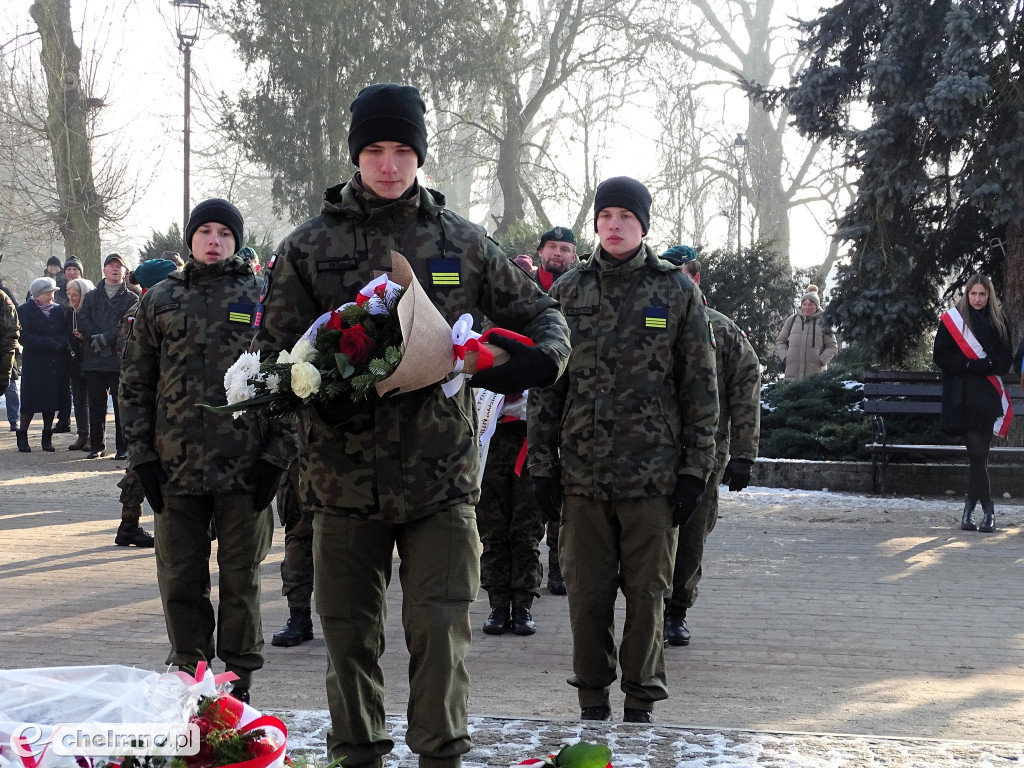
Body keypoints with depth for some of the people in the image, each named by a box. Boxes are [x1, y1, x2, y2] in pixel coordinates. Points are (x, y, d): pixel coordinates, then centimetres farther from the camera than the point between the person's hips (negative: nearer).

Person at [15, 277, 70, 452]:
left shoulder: (58, 310, 13)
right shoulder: (25, 310, 0)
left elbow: (66, 333, 9)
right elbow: (24, 338, -9)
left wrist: (60, 343, -13)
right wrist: (50, 343, -15)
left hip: (56, 364, 4)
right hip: (34, 364, -4)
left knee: (52, 398, 4)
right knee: (30, 399, -4)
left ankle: (47, 438, 13)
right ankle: (22, 436, 8)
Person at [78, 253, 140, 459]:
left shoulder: (131, 298, 7)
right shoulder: (91, 297, 16)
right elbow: (82, 320, 4)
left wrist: (106, 338, -15)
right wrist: (96, 338, -13)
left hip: (120, 359, -3)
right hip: (94, 359, 3)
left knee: (122, 404, -3)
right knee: (96, 405, 6)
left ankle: (123, 447, 2)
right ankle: (96, 446, 13)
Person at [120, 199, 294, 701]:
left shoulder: (262, 298, 5)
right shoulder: (161, 299, 10)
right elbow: (136, 382, 10)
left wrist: (276, 453, -5)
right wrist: (142, 453, 2)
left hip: (245, 467, -2)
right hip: (176, 466, 2)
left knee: (241, 577, 5)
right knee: (180, 579, 7)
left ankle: (239, 679, 16)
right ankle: (188, 674, 19)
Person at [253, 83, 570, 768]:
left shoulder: (461, 242, 7)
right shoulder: (309, 247, 4)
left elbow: (537, 311, 15)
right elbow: (274, 351, 4)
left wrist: (543, 355, -8)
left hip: (441, 469, 0)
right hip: (344, 472, 0)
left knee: (441, 627, -3)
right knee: (350, 632, 9)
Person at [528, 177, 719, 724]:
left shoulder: (677, 291, 3)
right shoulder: (568, 291, 7)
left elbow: (699, 387, 3)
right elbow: (546, 385, 9)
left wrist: (695, 468, -2)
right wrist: (542, 464, 3)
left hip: (653, 473, -1)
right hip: (582, 471, 2)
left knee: (647, 593, 4)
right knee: (586, 592, 6)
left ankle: (641, 701, 17)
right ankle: (593, 700, 19)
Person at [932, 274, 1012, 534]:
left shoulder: (998, 322, 11)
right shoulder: (951, 320, 3)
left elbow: (1006, 358, 8)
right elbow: (941, 356, 0)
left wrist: (984, 365, -10)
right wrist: (969, 366, -12)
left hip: (988, 396, 3)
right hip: (962, 398, -3)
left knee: (979, 453, 0)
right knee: (977, 453, -9)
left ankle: (969, 509, 9)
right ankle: (988, 508, -1)